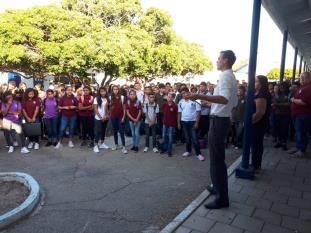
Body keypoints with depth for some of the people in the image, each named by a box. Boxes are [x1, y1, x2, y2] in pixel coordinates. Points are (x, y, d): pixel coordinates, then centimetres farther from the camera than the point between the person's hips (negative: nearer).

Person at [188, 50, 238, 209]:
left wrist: (200, 97, -41)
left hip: (218, 120, -11)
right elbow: (234, 103, 22)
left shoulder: (225, 76, -14)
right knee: (217, 157, 21)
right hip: (223, 119, 11)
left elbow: (225, 99, -33)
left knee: (217, 159, -5)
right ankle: (218, 187, 37)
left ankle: (222, 198, 5)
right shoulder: (231, 77, 17)